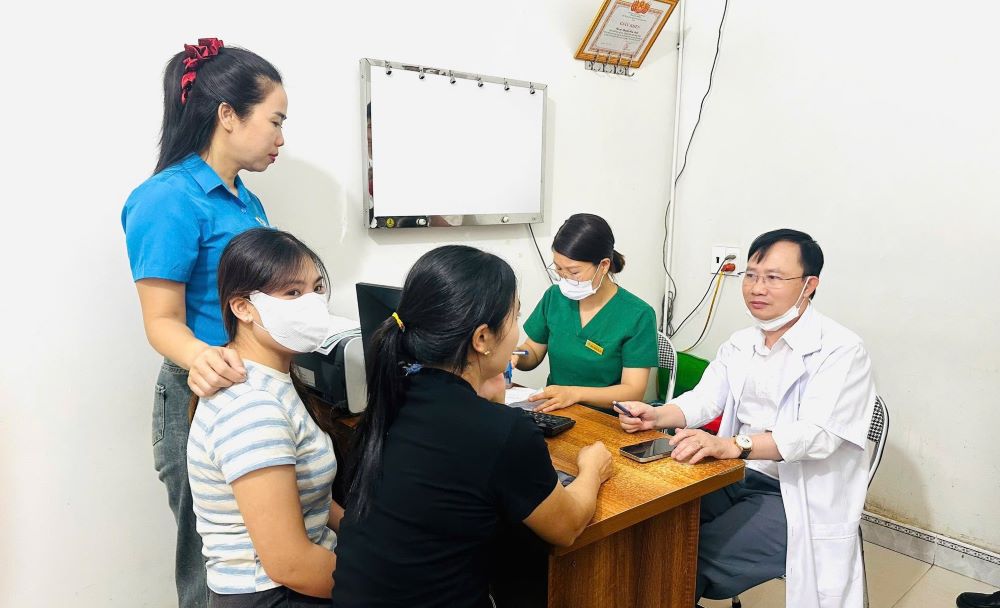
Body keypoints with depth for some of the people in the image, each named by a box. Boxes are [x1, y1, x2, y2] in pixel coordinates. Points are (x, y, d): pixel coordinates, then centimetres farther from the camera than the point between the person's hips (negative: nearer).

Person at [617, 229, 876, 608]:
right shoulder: (739, 344, 10)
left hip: (797, 496, -6)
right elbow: (704, 399, 3)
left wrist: (731, 444, -39)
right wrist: (656, 416, -19)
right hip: (735, 477, 6)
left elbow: (817, 434, -25)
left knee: (691, 556, -20)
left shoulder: (840, 350, -13)